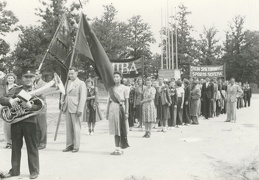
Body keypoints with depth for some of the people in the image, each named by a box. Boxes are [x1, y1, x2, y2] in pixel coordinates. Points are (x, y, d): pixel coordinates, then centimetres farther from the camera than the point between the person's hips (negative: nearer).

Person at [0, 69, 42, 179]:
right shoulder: (15, 90, 10)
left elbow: (40, 106, -8)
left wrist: (30, 106, -29)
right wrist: (10, 100, -23)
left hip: (30, 122, -3)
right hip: (15, 121, 3)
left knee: (32, 147, 2)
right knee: (15, 147, 11)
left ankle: (34, 171, 10)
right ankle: (14, 170, 23)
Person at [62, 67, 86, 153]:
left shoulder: (81, 83, -3)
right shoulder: (68, 82, 16)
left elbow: (83, 98, -9)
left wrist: (80, 110, -16)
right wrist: (63, 105, 13)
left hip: (75, 109, -6)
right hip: (67, 109, 6)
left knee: (76, 128, -2)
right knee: (68, 128, 7)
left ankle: (76, 146, 5)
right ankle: (69, 145, 14)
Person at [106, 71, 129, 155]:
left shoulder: (123, 88, 1)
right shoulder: (111, 88, 11)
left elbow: (126, 101, -1)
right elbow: (109, 101, 14)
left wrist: (126, 112, -9)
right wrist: (107, 112, 11)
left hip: (120, 108, -3)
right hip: (112, 108, 4)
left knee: (121, 129, -2)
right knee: (115, 130, 5)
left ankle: (120, 149, 4)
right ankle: (117, 148, 11)